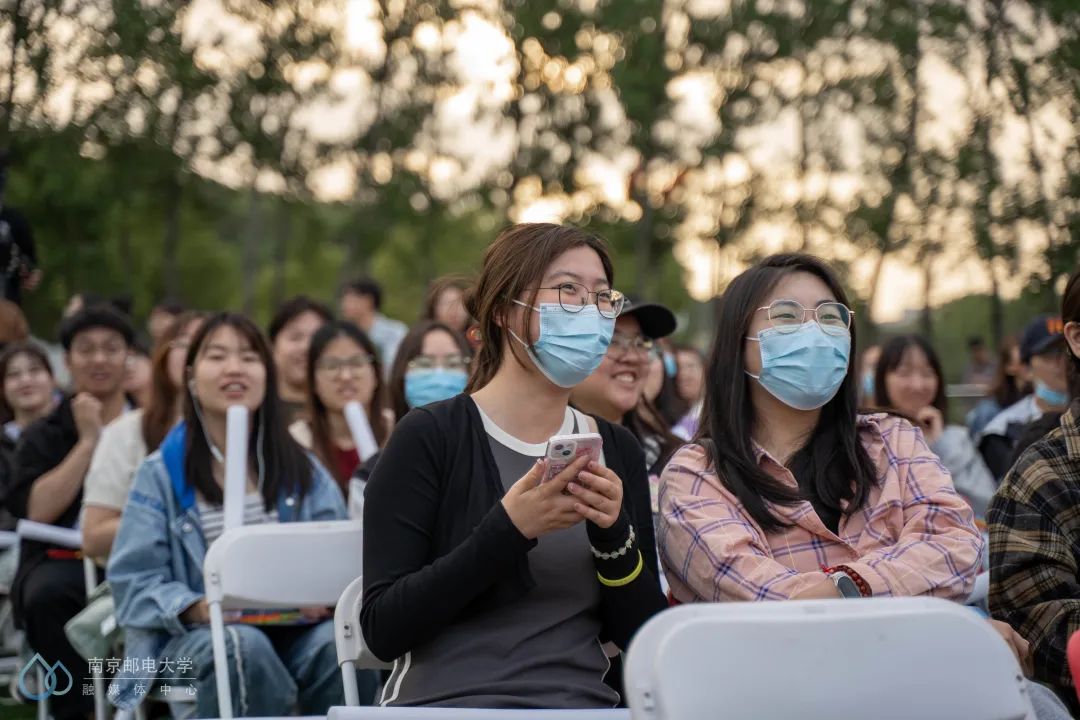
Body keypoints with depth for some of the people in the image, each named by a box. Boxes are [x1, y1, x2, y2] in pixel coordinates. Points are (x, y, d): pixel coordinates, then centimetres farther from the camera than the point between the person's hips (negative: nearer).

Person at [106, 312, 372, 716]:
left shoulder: (302, 469, 14)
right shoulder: (162, 474, 5)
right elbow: (134, 579, -2)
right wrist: (197, 608, -20)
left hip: (294, 629, 2)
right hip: (197, 636, -2)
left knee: (340, 643, -31)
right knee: (242, 646, -37)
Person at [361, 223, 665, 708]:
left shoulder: (617, 450, 10)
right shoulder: (429, 436, -3)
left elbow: (643, 633, 8)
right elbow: (382, 629, -9)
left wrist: (614, 533, -9)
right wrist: (508, 531, -17)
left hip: (581, 702, 3)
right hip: (446, 700, -3)